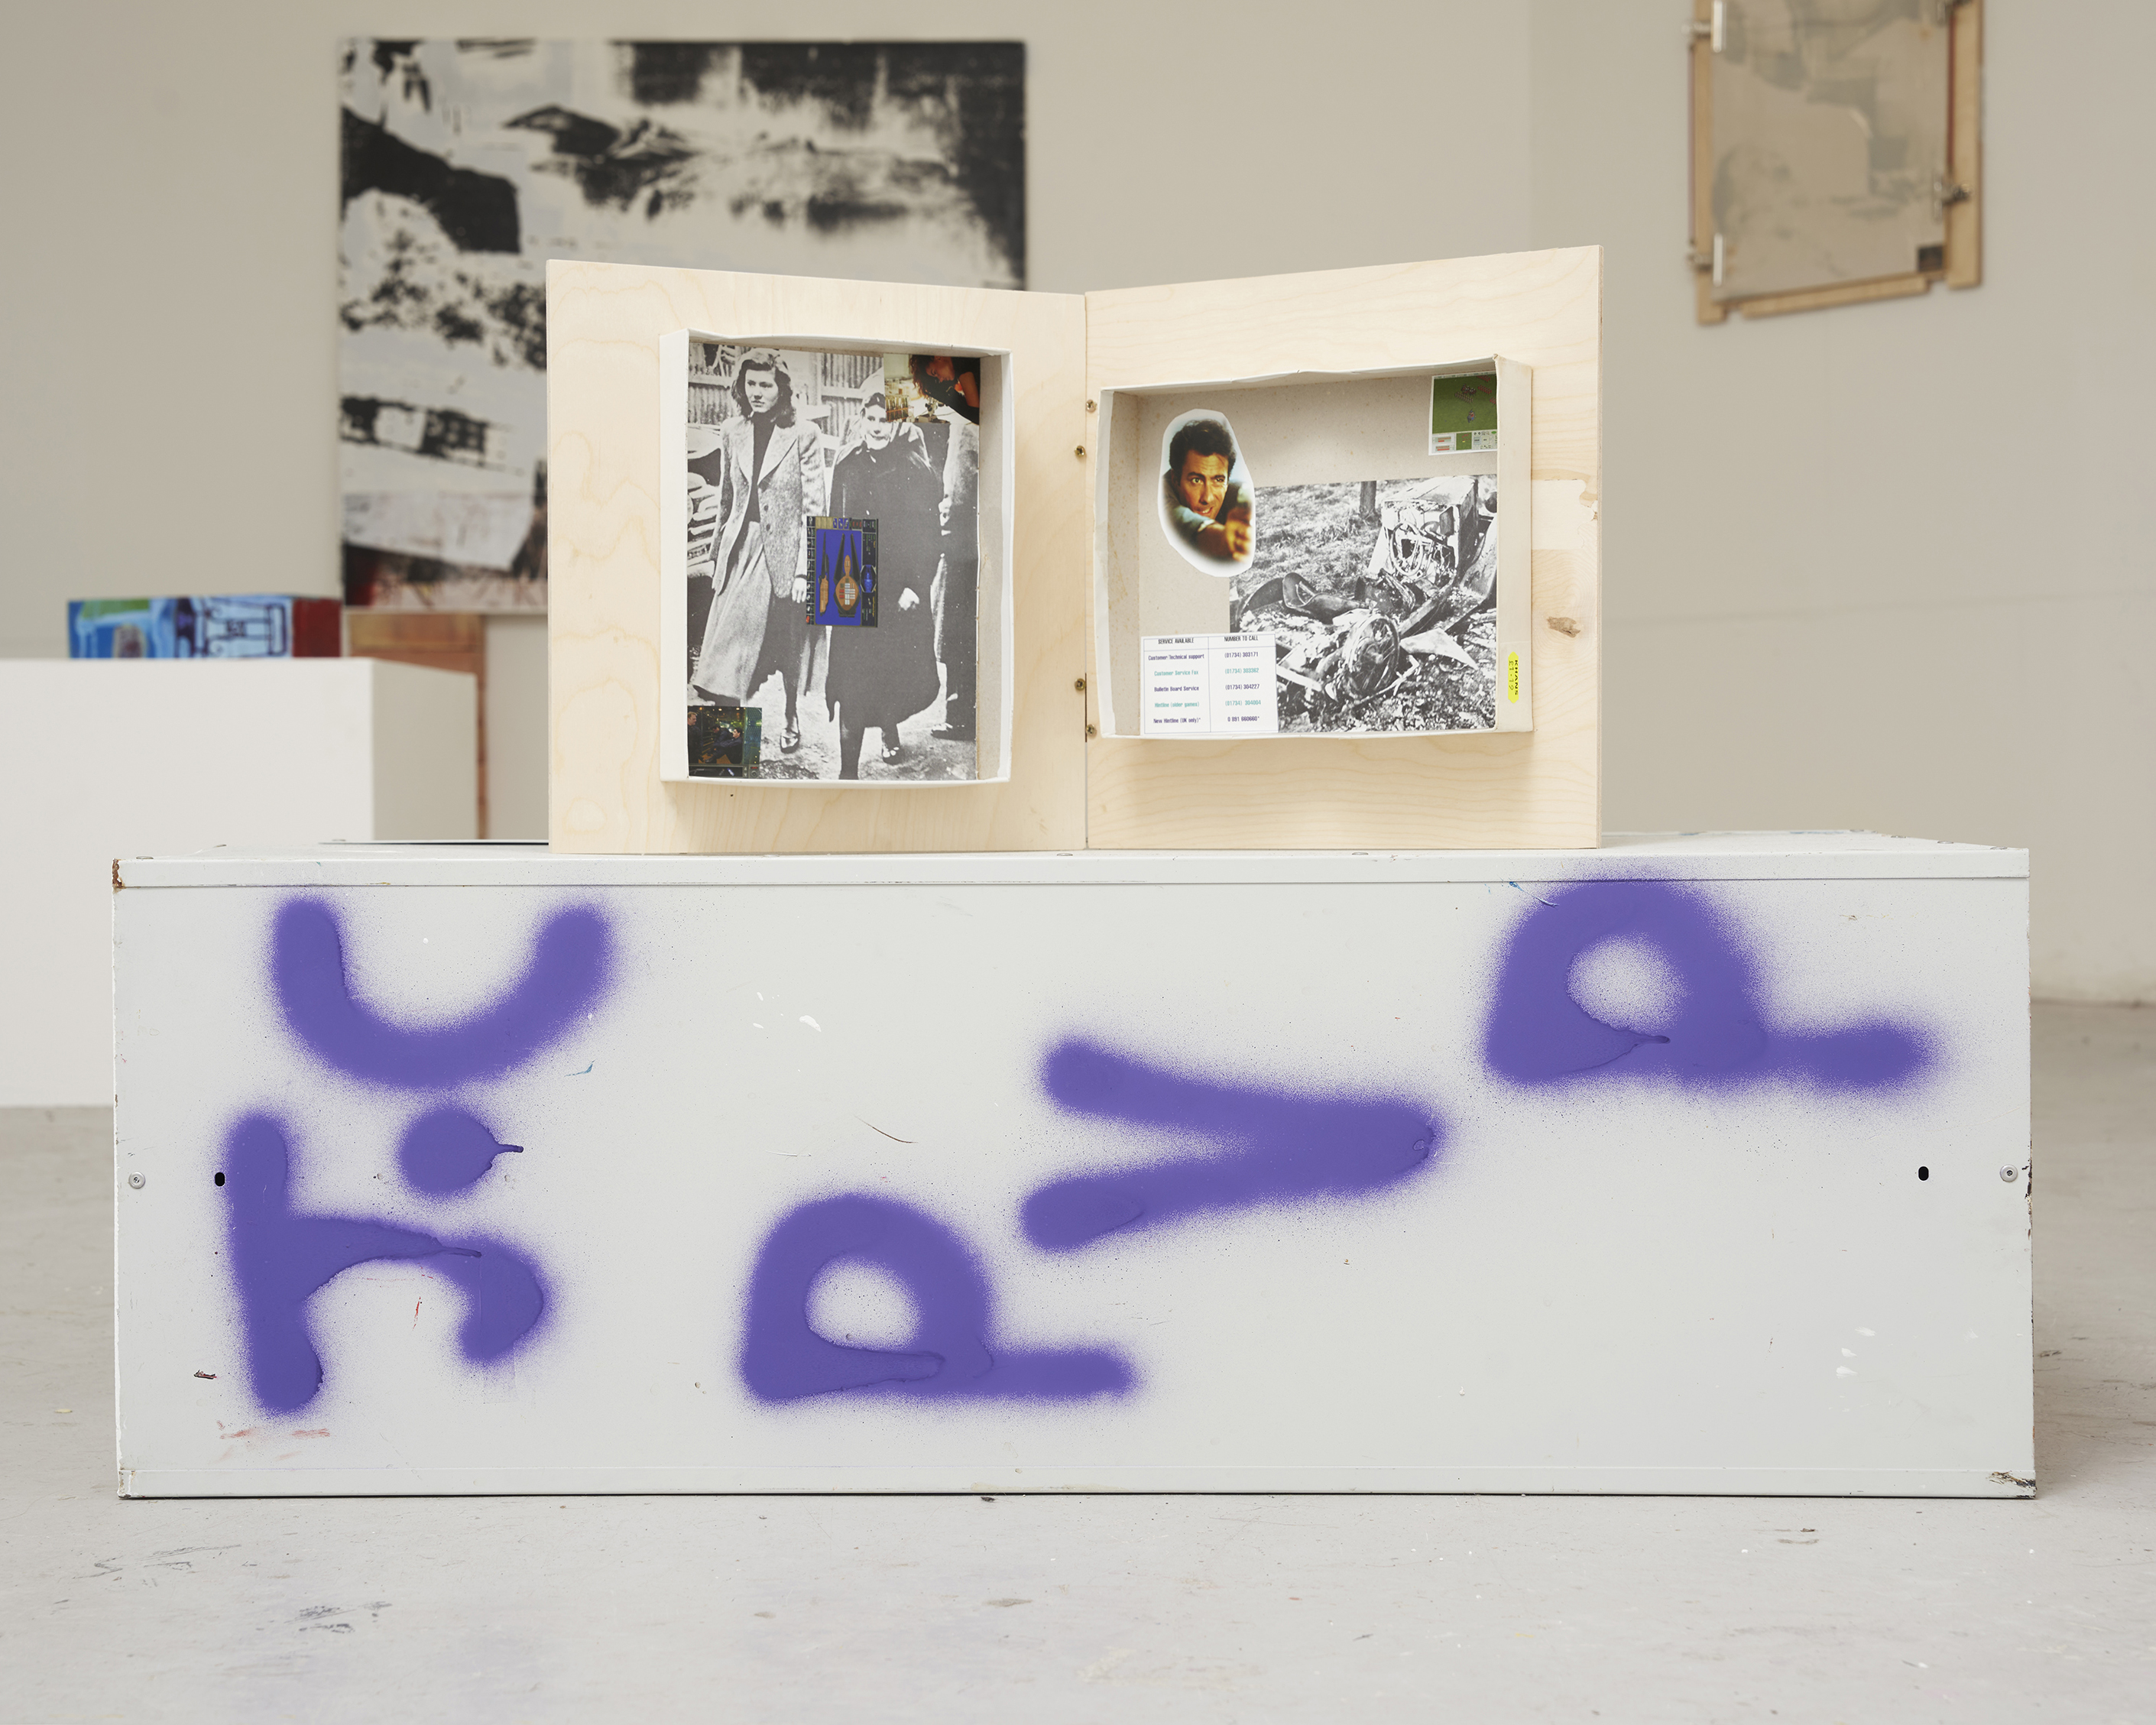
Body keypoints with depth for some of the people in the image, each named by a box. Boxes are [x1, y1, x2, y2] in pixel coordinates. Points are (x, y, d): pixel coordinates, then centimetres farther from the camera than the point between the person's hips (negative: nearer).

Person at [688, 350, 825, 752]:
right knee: (732, 642, -3)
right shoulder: (731, 433, 7)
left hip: (783, 552, -4)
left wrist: (804, 569, -12)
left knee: (788, 644, 8)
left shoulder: (803, 436, -7)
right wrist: (718, 552, 12)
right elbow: (726, 497, 15)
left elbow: (813, 508, -8)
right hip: (740, 549, 4)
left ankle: (792, 722, 24)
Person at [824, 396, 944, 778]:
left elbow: (929, 537, -4)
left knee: (896, 673, 9)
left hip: (900, 591, -1)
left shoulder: (915, 473, -2)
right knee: (851, 679, -7)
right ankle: (849, 769, -8)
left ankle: (890, 731, 41)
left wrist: (916, 586, -12)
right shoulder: (846, 470, 8)